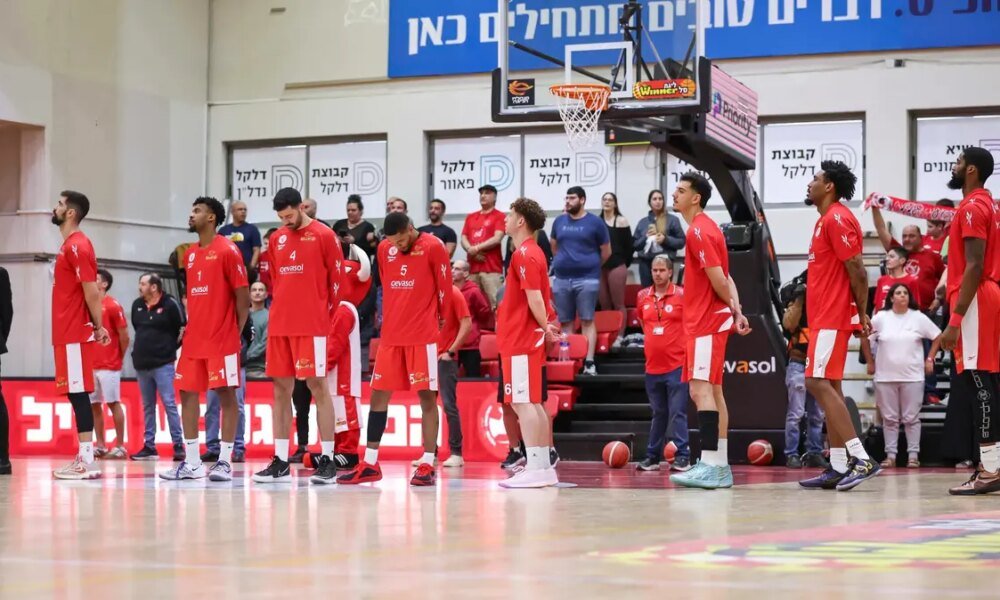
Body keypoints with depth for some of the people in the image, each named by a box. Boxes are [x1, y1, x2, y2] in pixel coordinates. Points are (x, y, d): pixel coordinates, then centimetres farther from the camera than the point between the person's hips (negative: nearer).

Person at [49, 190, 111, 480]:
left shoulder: (77, 246, -12)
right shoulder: (70, 245, 19)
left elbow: (91, 290, -17)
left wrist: (98, 326, -15)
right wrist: (96, 326, 15)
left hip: (74, 334, -10)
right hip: (68, 332, 10)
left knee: (78, 392, -9)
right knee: (76, 393, 9)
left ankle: (87, 461, -10)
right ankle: (84, 458, 11)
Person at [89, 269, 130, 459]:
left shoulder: (113, 306, -6)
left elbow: (124, 335, -5)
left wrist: (119, 357, 3)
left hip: (109, 365, -6)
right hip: (90, 365, 6)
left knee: (113, 403, -4)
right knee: (94, 405, 6)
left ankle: (120, 446, -1)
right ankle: (100, 446, 12)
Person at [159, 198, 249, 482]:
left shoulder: (227, 250, -8)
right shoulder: (190, 254, 14)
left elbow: (242, 295, -9)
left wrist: (237, 333, -9)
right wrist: (188, 326, 13)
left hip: (222, 339, -8)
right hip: (194, 338, 8)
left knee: (226, 394, -2)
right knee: (187, 393, 4)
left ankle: (225, 461, 2)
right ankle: (191, 463, 9)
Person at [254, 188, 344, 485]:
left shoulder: (323, 236, -3)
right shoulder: (276, 238, 14)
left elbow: (337, 279, -2)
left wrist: (324, 313, 0)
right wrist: (284, 308, 13)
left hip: (312, 326, -6)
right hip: (279, 324, 6)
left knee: (318, 386, -5)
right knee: (280, 389, 6)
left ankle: (328, 460, -1)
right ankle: (280, 462, 10)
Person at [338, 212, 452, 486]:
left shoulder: (433, 247, -8)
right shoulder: (384, 249, 8)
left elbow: (444, 288, -3)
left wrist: (439, 319, 4)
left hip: (423, 336, -6)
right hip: (391, 335, 6)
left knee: (427, 396, -4)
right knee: (378, 395, 5)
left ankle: (427, 465, 0)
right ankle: (370, 464, 11)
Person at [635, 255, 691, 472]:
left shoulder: (681, 295, -5)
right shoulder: (642, 297, 8)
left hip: (676, 365, -5)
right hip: (652, 366, 5)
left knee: (677, 412, -7)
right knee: (658, 414, 14)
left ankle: (682, 457, -5)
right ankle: (652, 457, 21)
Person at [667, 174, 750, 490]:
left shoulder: (699, 231, -14)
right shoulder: (704, 228, 17)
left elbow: (718, 279, -19)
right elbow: (724, 278, 15)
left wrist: (733, 309, -4)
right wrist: (736, 311, 7)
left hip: (707, 321, -10)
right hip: (707, 319, 10)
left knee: (701, 390, -14)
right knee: (712, 390, 10)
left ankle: (710, 466, -19)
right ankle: (720, 467, 13)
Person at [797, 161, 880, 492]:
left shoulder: (837, 218, -13)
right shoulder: (827, 219, 19)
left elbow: (856, 270, -17)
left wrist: (862, 314, -15)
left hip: (832, 317, -10)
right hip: (825, 316, 10)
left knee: (818, 382, -16)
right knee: (828, 386, 8)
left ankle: (861, 459, -20)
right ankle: (838, 468, 8)